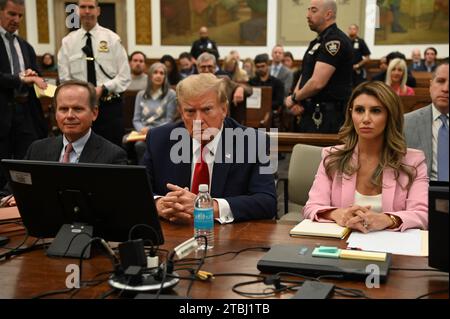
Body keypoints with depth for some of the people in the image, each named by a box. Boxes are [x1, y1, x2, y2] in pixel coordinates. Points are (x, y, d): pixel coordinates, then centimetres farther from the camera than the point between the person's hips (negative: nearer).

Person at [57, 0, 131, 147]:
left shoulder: (112, 39, 2)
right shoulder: (68, 41, 6)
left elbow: (125, 77, 0)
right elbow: (65, 79, 2)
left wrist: (103, 88, -15)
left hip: (110, 106, -1)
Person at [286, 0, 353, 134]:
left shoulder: (335, 41, -15)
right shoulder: (317, 41, 17)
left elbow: (317, 83, -23)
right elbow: (305, 75, 17)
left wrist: (294, 98, -6)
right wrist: (296, 102, -1)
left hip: (327, 116, -9)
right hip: (311, 112, 10)